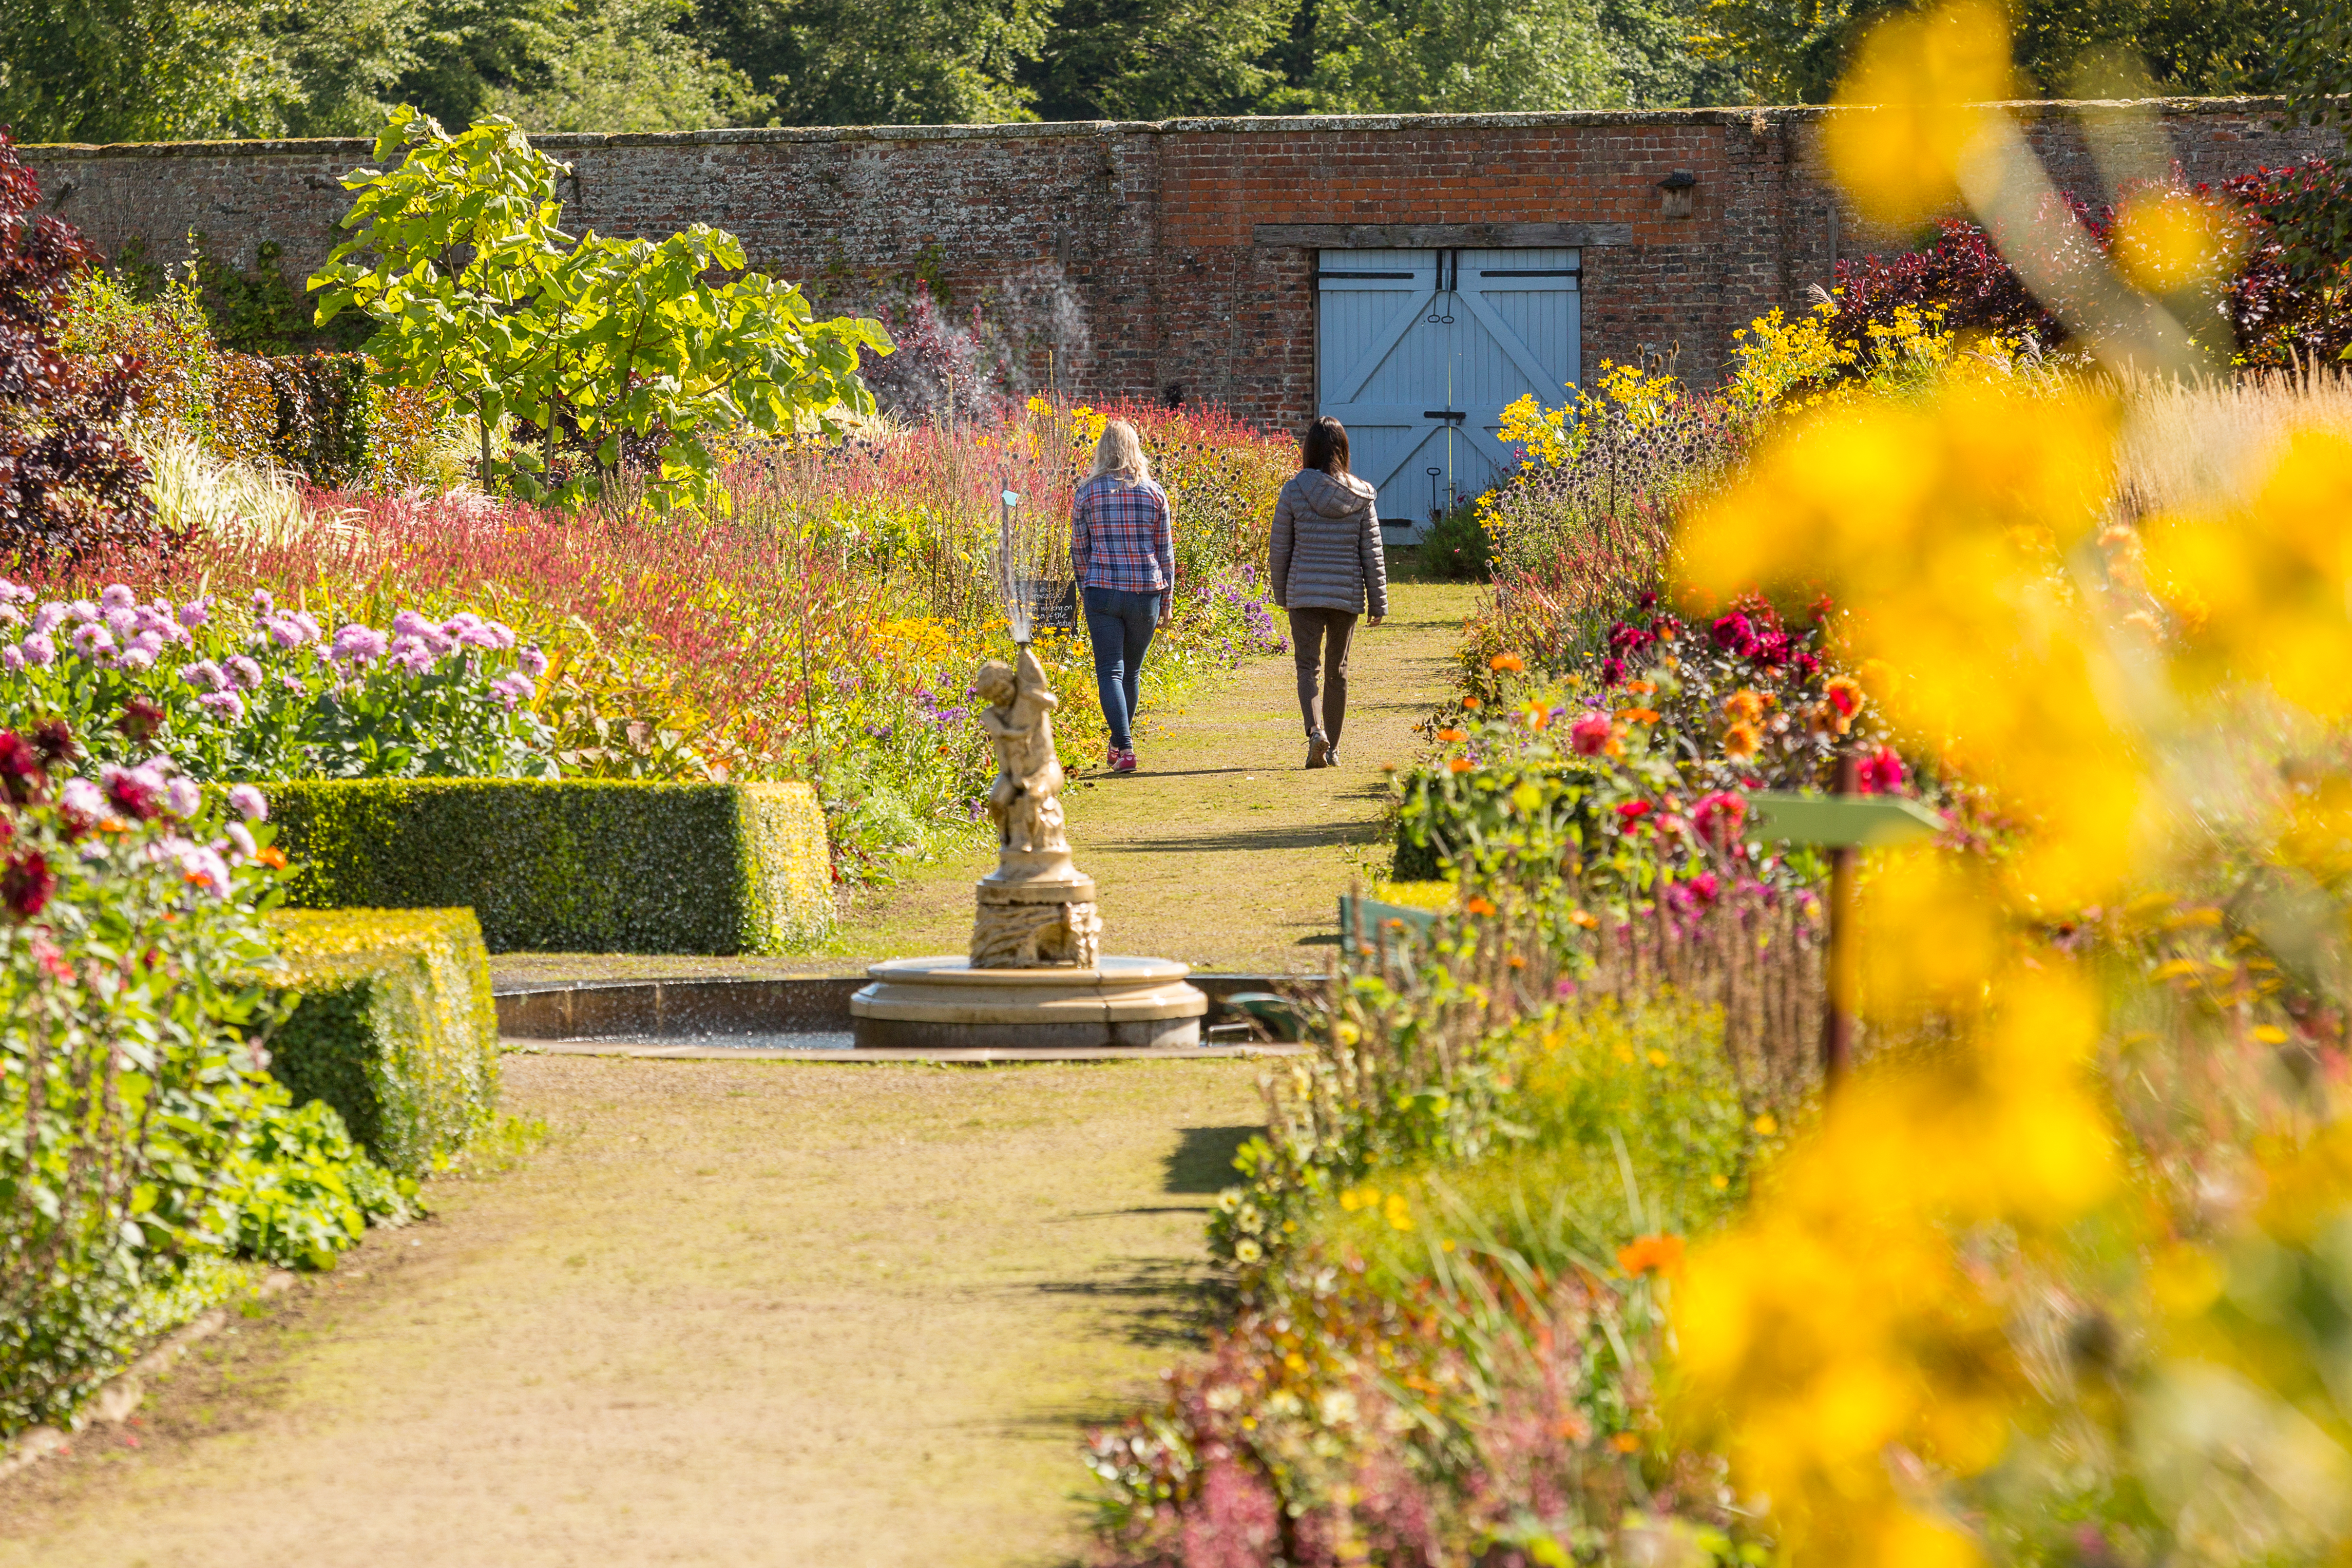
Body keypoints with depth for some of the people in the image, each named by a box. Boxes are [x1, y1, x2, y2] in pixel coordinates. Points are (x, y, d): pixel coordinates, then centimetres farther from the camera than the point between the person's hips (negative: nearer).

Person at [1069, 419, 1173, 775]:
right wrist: (1166, 602, 13)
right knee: (1132, 672, 16)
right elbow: (1165, 552, 6)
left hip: (1102, 590, -2)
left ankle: (1125, 748, -16)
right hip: (1147, 592, 2)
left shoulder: (1087, 493, -1)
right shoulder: (1155, 494, 2)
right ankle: (1119, 743, 29)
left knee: (1110, 672, -1)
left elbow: (1078, 549, 4)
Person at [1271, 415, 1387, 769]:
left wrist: (1281, 594, 14)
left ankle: (1315, 731, -23)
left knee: (1307, 664, 1)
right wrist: (1379, 603, 8)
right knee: (1338, 670, 13)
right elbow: (1372, 553, 2)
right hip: (1347, 593, 2)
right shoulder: (1362, 495, -1)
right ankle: (1333, 748, 19)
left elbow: (1281, 549, 1)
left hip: (1304, 593, -2)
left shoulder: (1294, 491, -6)